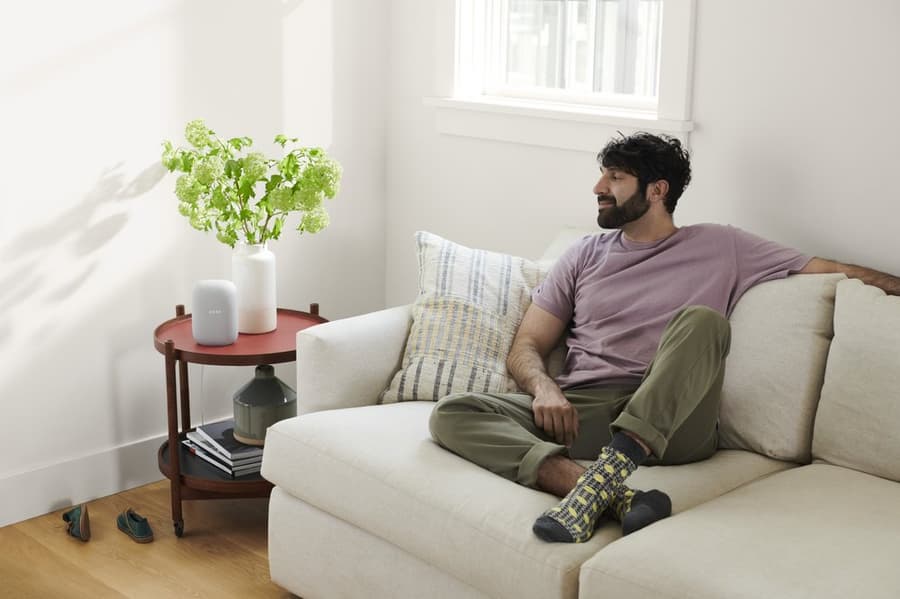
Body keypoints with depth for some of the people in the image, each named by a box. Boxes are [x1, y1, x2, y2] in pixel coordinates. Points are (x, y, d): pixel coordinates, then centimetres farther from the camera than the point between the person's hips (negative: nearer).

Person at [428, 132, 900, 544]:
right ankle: (615, 496, -40)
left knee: (701, 320, -31)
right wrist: (543, 387, -9)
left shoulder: (720, 248, 13)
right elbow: (526, 347, 14)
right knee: (451, 414, -22)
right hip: (581, 413, 3)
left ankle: (600, 479, -43)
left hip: (671, 420, -2)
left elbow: (830, 270, 10)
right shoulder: (585, 256, 19)